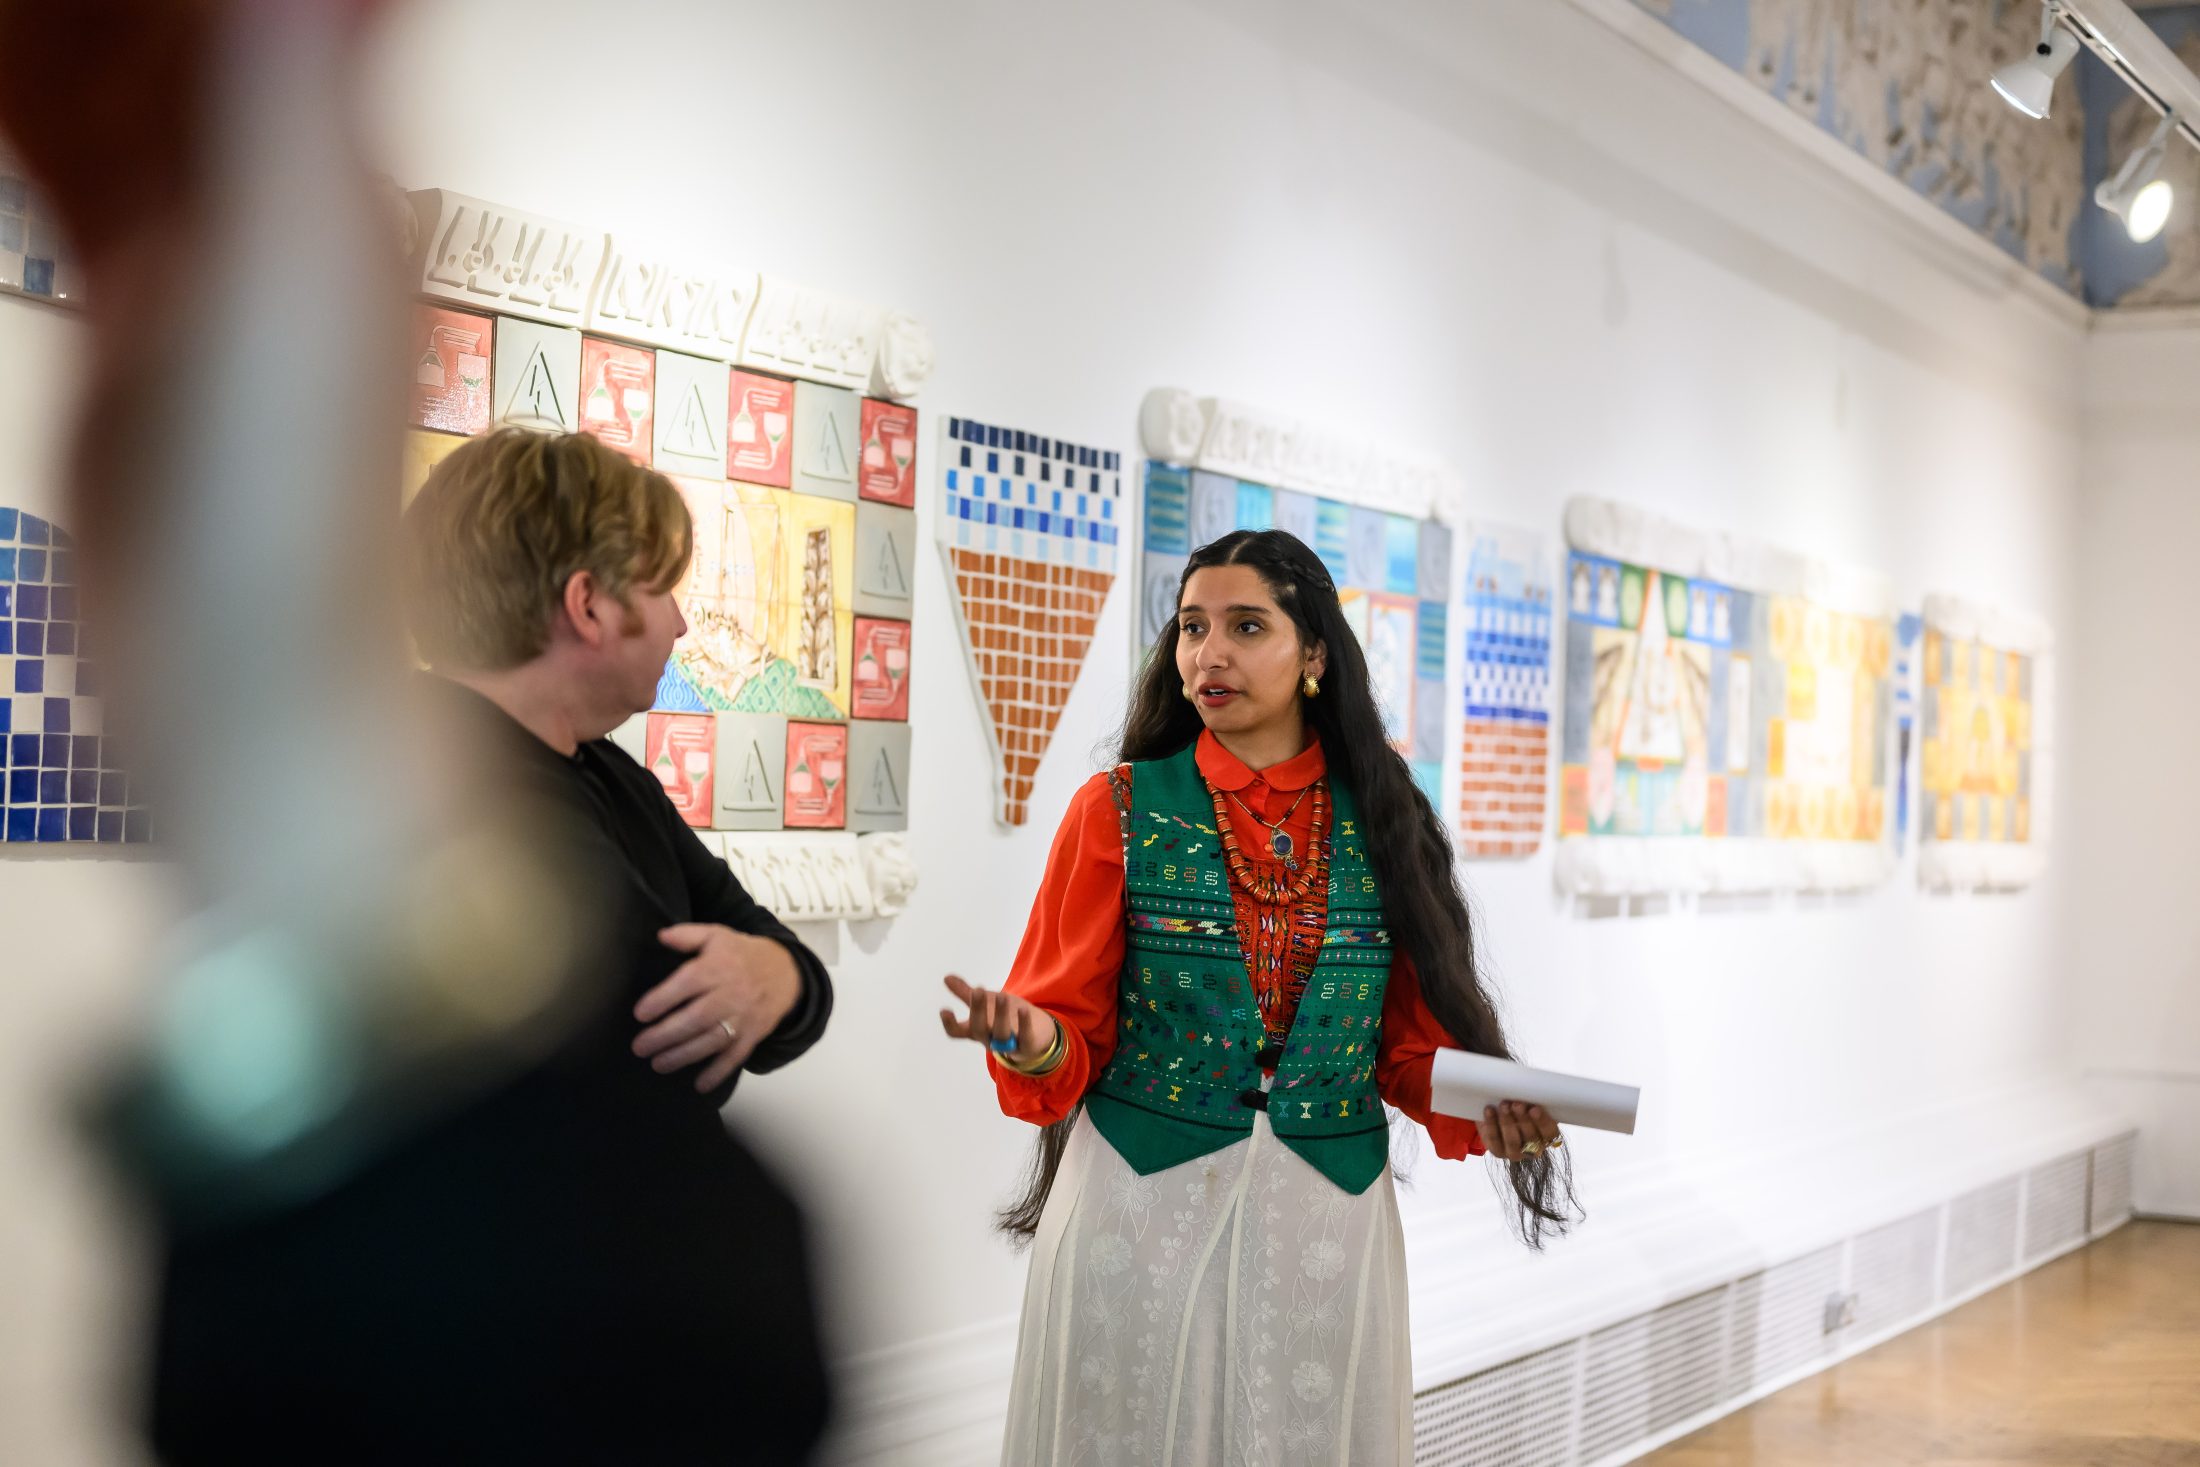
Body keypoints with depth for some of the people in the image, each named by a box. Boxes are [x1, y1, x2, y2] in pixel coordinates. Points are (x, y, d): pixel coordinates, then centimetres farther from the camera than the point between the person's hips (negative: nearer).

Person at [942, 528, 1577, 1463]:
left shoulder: (1380, 821, 4)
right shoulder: (1122, 807, -2)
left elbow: (1412, 1036, 9)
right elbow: (1077, 1025, -2)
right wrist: (1034, 1043, -23)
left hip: (1327, 1207, 2)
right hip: (1144, 1202, -2)